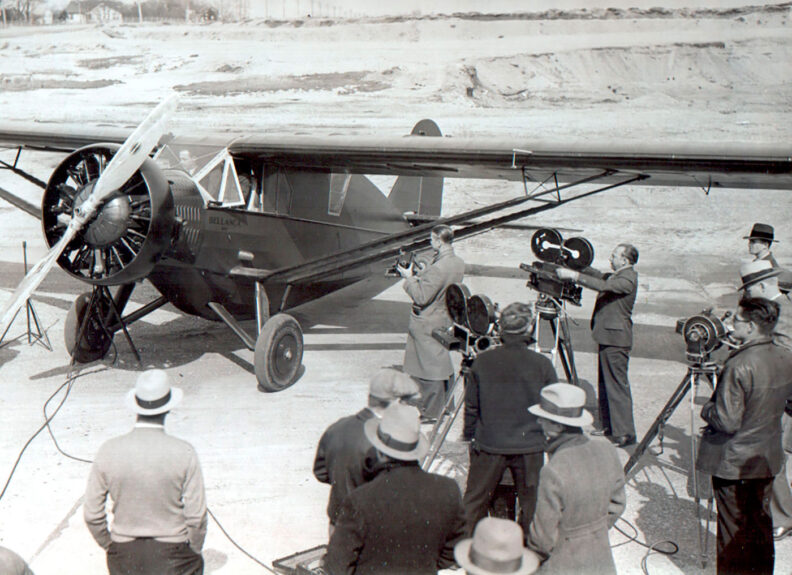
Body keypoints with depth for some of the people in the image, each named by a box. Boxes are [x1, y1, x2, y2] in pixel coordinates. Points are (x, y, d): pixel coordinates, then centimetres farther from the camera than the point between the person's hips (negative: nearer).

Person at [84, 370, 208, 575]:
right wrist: (194, 554, 8)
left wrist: (110, 547, 15)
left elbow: (91, 514, -1)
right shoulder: (184, 453, -13)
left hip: (123, 557, 3)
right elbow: (196, 516, -9)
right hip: (172, 556, -3)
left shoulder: (108, 451, -7)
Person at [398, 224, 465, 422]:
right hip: (446, 320, 9)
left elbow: (421, 297, -24)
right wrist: (422, 274, 10)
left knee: (429, 368, 2)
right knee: (443, 363, 19)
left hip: (428, 325, -9)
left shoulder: (437, 268, -27)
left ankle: (430, 412, 12)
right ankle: (446, 405, 30)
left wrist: (410, 278, -12)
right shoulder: (459, 263, 2)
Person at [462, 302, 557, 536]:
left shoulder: (482, 361, -7)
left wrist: (469, 436, 15)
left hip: (488, 446, 1)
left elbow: (471, 406, 1)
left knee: (474, 501, 16)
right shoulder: (542, 364, -10)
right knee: (530, 502, 15)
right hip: (530, 446, -1)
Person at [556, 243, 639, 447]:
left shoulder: (628, 278, -17)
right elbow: (600, 276, 27)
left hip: (616, 338, -11)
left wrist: (574, 275, -29)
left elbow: (602, 286, -30)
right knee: (605, 383, 16)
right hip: (608, 336, 11)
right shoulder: (616, 276, 13)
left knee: (617, 384, -8)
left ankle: (625, 433, -3)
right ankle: (609, 426, 26)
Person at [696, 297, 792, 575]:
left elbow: (727, 422, -26)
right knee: (761, 523, 20)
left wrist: (707, 408, -6)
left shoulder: (739, 366, -27)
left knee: (733, 529, 8)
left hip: (733, 462, -7)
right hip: (766, 457, 7)